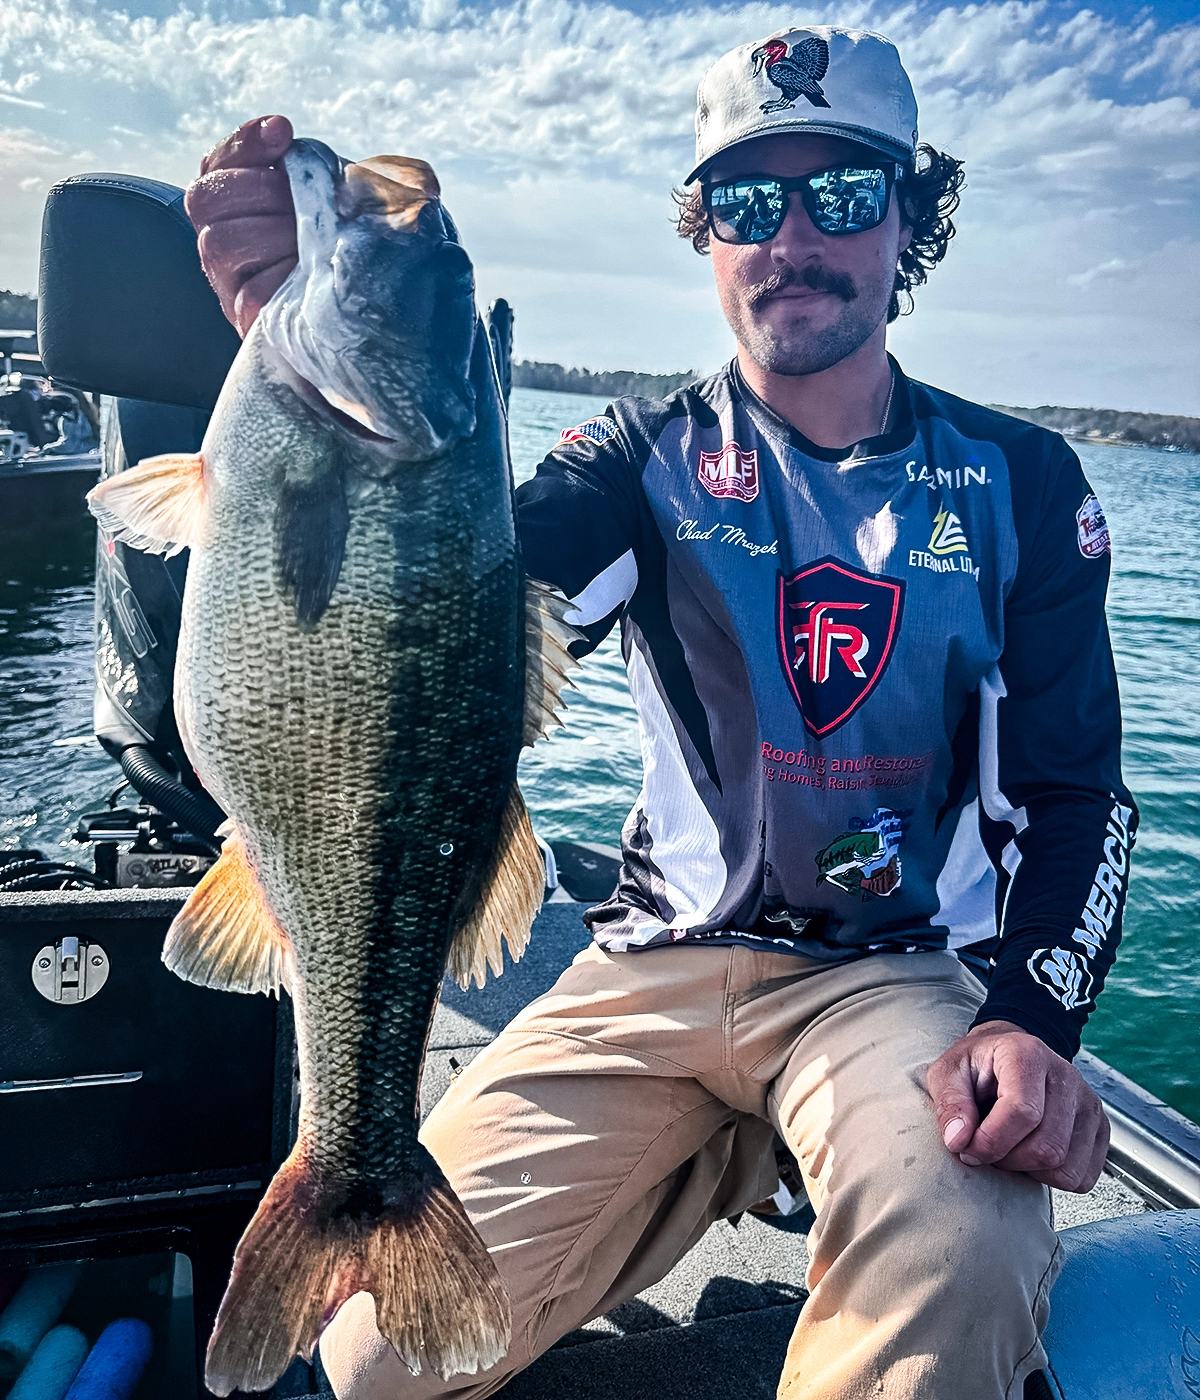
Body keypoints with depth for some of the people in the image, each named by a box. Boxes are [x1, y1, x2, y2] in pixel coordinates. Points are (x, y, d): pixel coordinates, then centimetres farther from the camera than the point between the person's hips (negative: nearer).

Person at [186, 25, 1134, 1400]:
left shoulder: (1019, 481, 3)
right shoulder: (648, 459, 1)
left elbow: (1072, 783, 3)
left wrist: (1034, 1015, -14)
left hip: (901, 975, -1)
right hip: (661, 964, 3)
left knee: (959, 1269, -35)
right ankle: (716, 1152, 15)